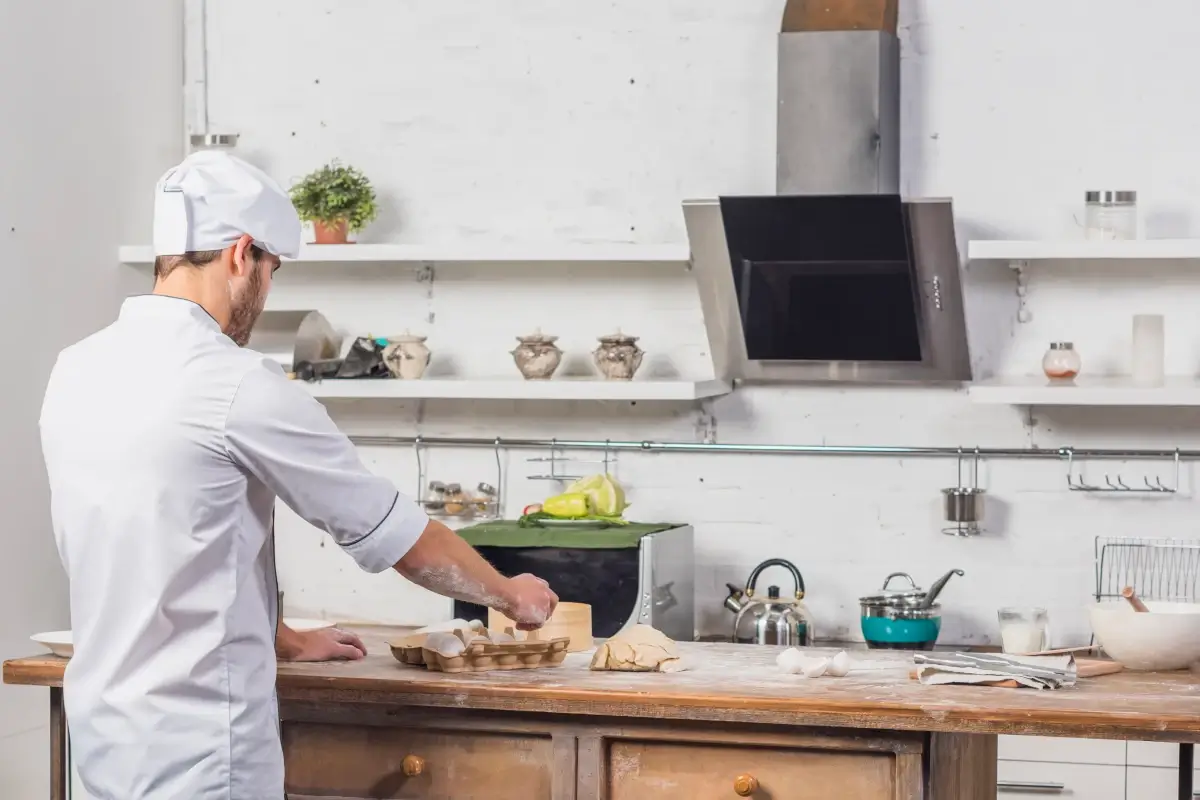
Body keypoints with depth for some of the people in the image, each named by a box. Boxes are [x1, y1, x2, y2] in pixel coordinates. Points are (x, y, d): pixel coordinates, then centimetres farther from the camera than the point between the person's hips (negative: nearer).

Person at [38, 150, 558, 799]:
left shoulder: (76, 371, 5)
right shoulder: (235, 386, -18)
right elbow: (397, 536, -8)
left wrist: (283, 640, 23)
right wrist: (511, 595, 8)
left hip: (107, 726, 8)